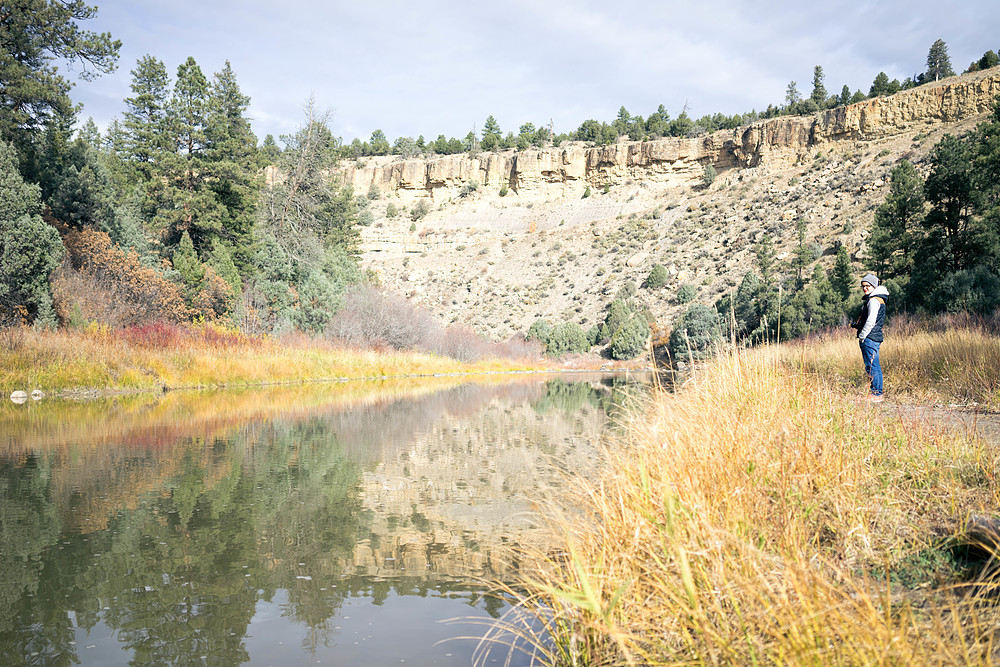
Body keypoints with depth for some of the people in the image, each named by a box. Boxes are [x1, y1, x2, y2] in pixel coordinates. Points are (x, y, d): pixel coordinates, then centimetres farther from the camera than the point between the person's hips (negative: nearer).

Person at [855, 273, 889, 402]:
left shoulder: (874, 300, -13)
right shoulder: (877, 299, 19)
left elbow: (871, 321, -19)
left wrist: (862, 336, -14)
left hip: (870, 338, -11)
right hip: (875, 338, 11)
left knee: (871, 366, -9)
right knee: (875, 366, 13)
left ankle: (876, 394, -8)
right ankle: (877, 392, 18)